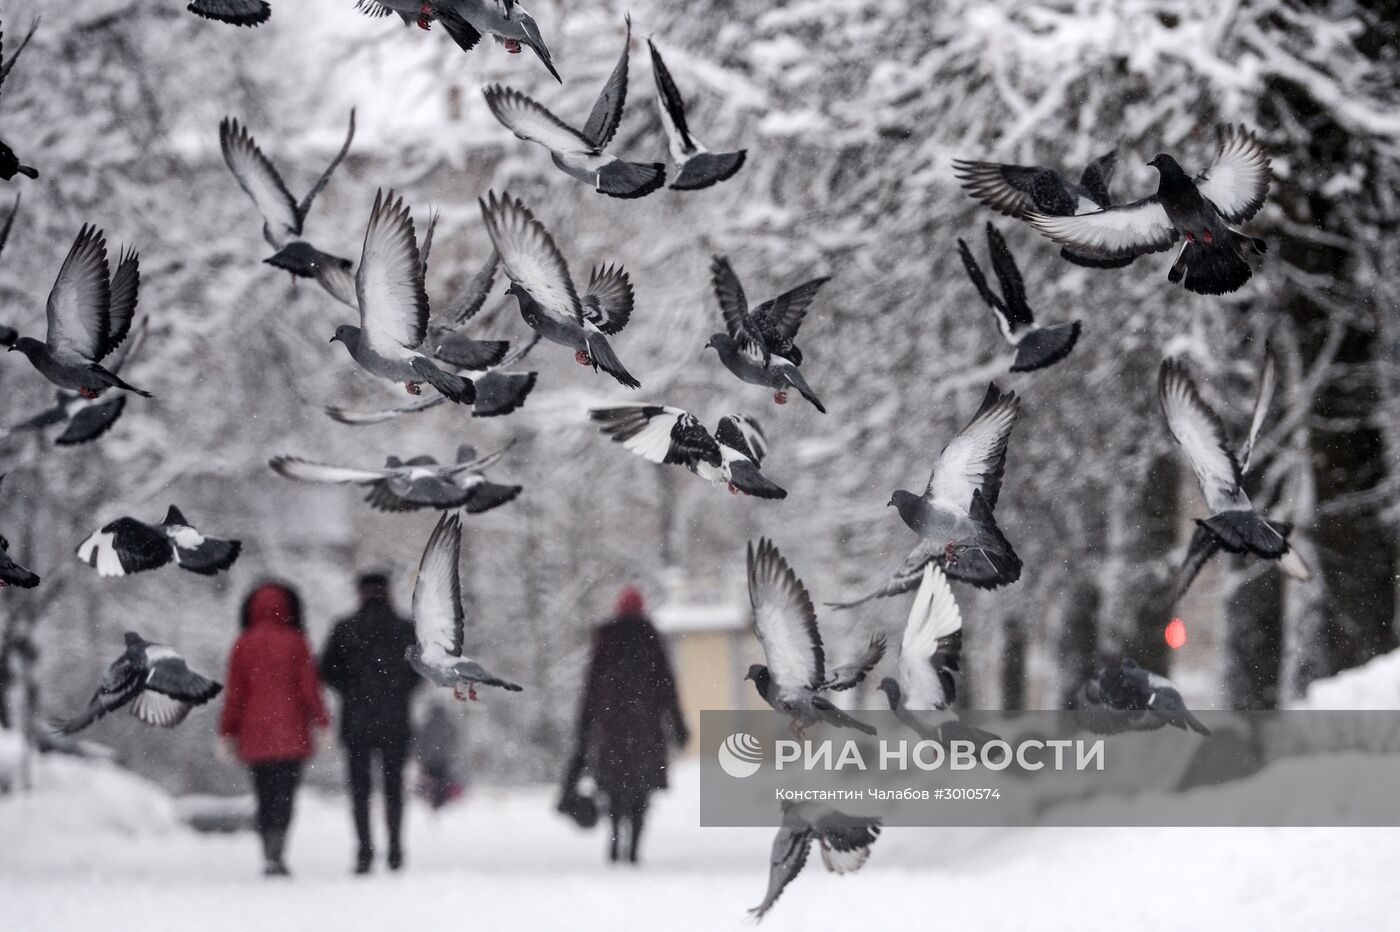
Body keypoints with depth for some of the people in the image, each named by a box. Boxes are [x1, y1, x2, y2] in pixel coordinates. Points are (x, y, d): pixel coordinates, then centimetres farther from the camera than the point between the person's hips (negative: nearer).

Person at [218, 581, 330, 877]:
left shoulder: (243, 645, 1)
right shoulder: (295, 643, -3)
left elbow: (234, 694, 1)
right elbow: (309, 687, -3)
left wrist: (227, 733, 6)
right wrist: (322, 724, 4)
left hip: (254, 735, 2)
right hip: (291, 734, -2)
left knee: (265, 796, 12)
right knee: (285, 795, -4)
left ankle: (270, 855, 12)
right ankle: (275, 855, -20)